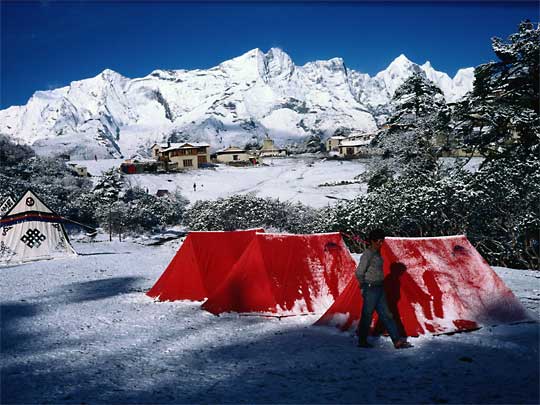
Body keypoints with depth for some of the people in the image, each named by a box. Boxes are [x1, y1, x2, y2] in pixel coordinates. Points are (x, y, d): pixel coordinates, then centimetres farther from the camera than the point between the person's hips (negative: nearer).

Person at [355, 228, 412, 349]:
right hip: (371, 289, -9)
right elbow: (359, 272, -21)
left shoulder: (377, 253, 12)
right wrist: (363, 286, -8)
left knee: (386, 314, 8)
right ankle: (362, 341, 15)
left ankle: (397, 340, 10)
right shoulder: (367, 254, -15)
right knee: (367, 315, 2)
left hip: (379, 289, 9)